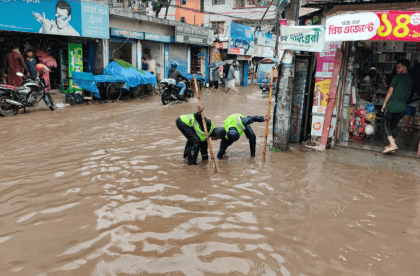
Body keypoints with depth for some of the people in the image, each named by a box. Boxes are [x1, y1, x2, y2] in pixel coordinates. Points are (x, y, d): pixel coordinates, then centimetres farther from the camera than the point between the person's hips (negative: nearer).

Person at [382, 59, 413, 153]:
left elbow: (390, 90, -5)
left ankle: (392, 145, -16)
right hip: (402, 107, 6)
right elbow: (408, 94, 19)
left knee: (387, 125, -1)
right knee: (394, 126, 17)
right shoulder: (411, 81, 16)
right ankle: (392, 145, 17)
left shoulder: (397, 77, -2)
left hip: (392, 104, -6)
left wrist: (384, 103, -2)